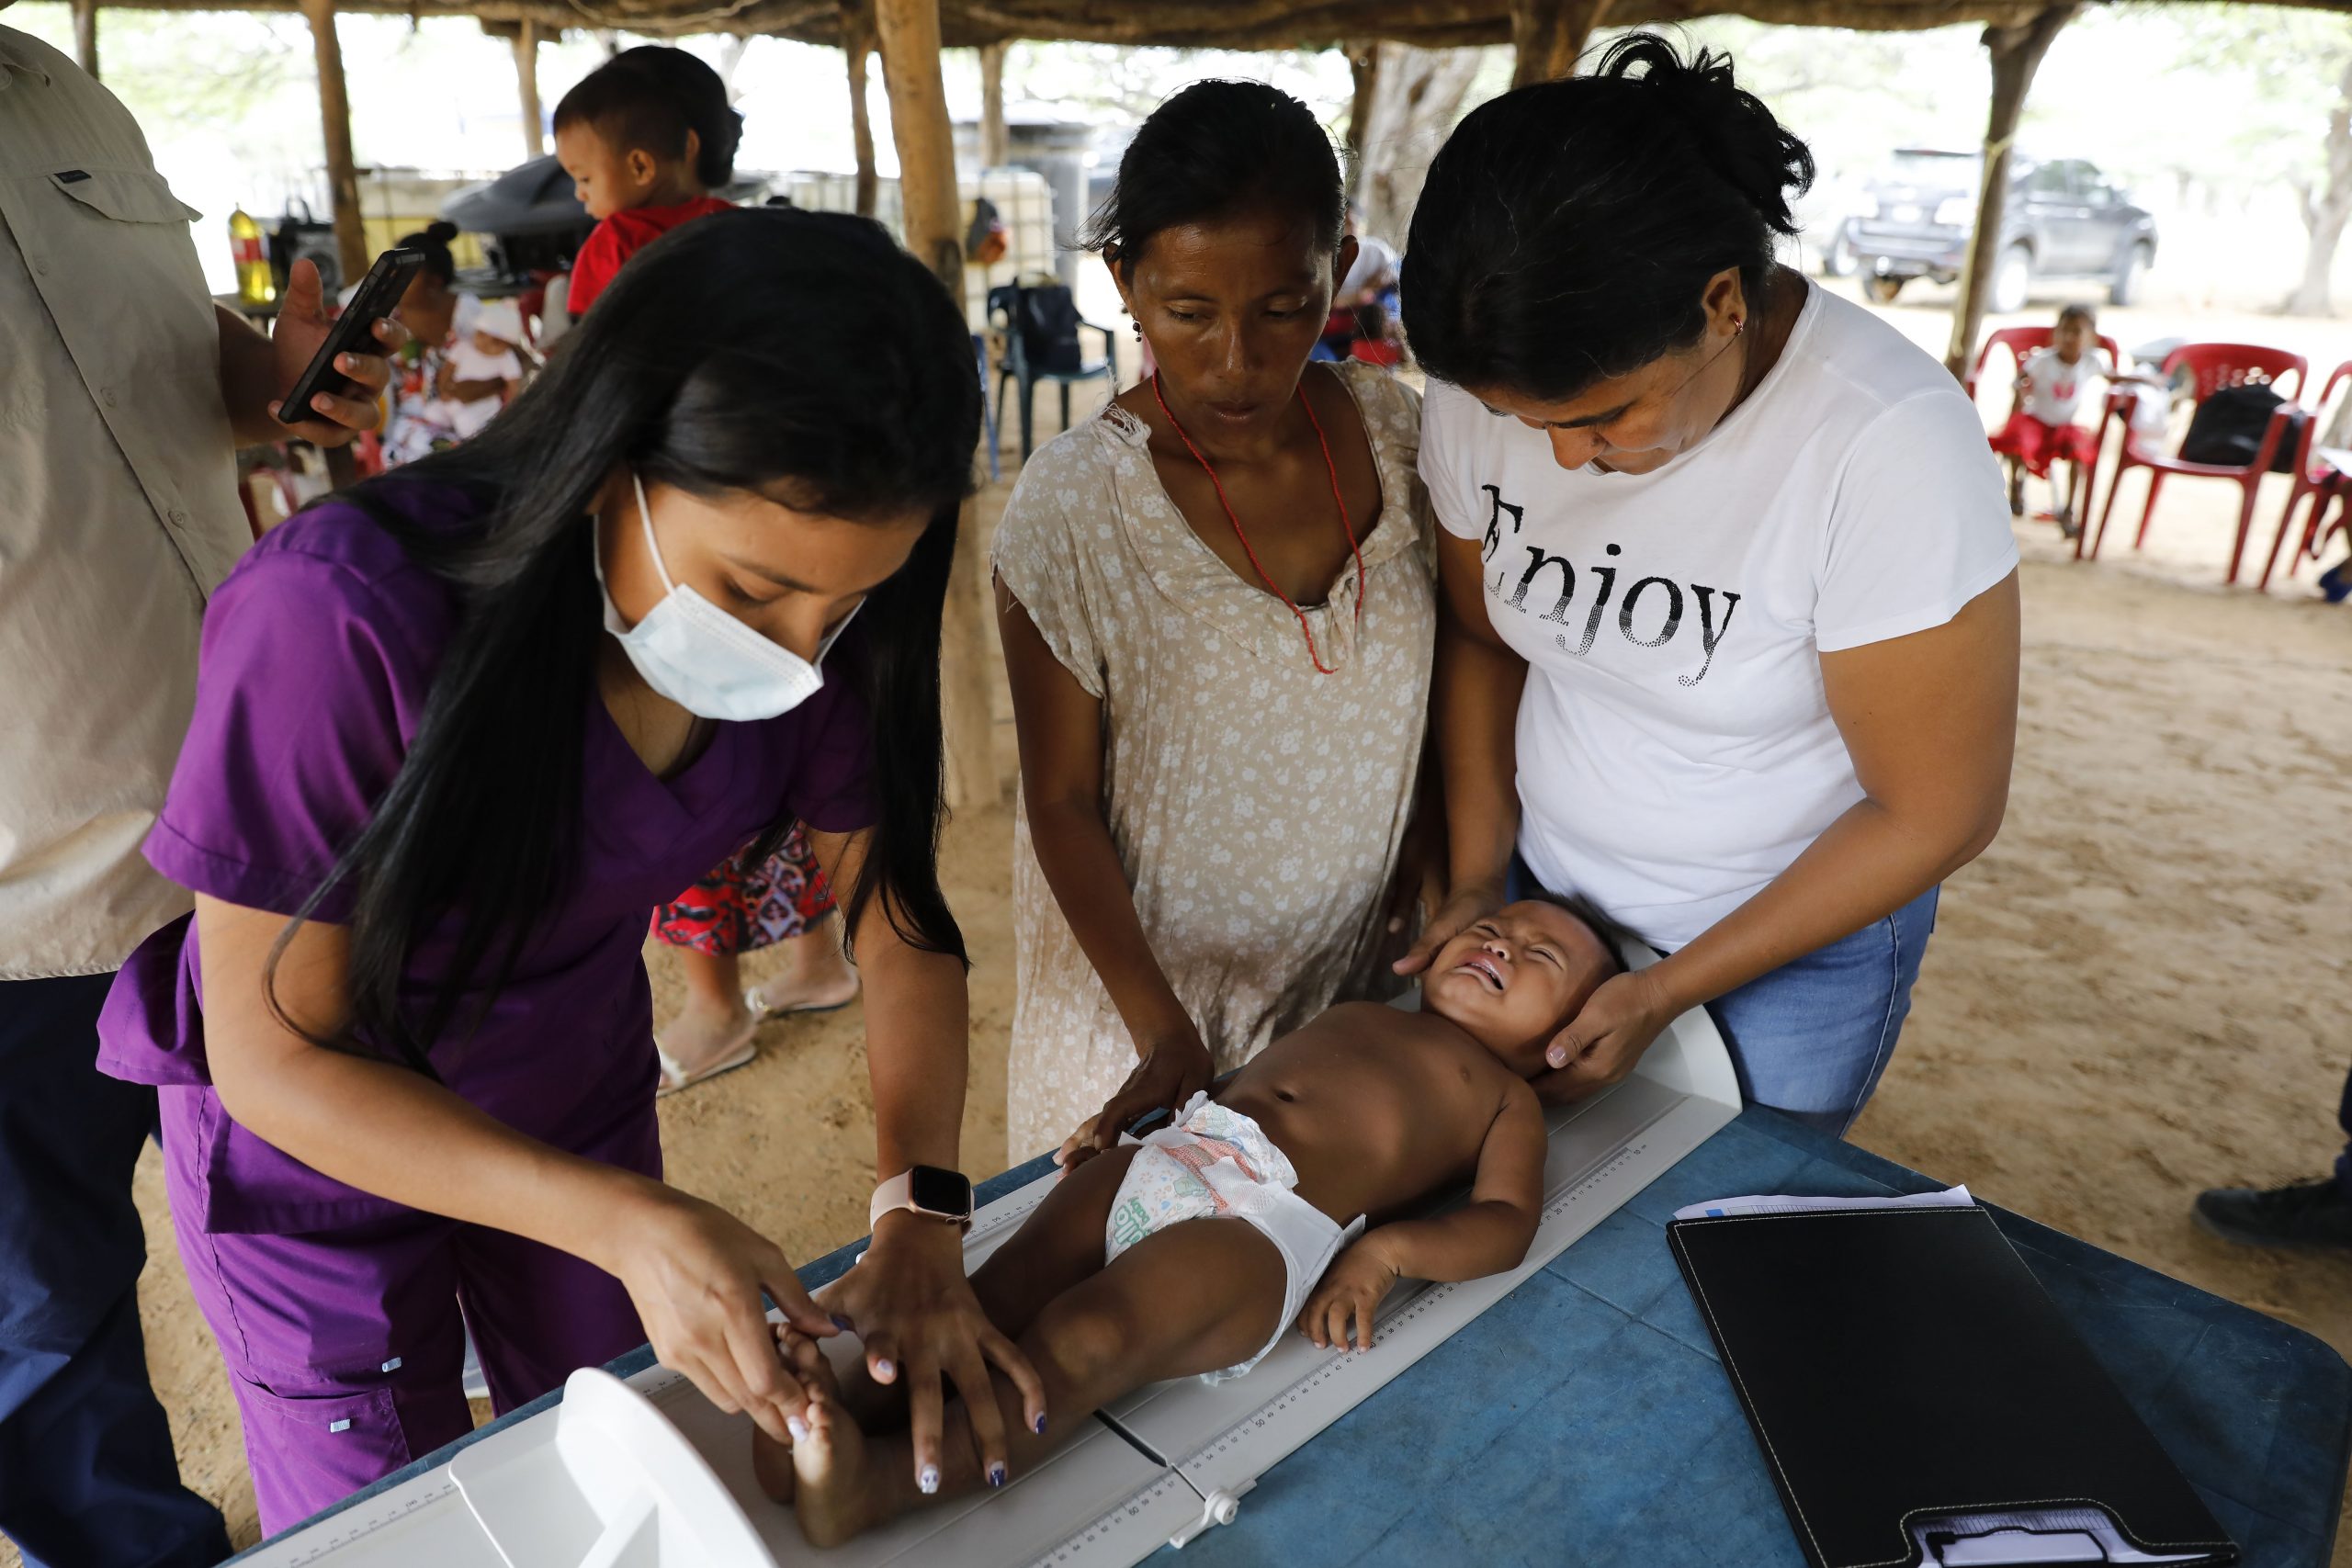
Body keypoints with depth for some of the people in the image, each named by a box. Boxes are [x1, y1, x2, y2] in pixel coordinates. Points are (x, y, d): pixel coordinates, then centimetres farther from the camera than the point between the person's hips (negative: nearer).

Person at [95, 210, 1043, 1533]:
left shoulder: (820, 623, -20)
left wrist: (922, 1220, -28)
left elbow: (904, 924, -13)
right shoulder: (340, 617, -34)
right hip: (316, 1138, -3)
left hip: (580, 1098, 4)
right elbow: (275, 1054, -27)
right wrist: (627, 1222, -39)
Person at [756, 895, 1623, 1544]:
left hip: (1262, 1223, -6)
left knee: (1078, 1342, -29)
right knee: (993, 1296, -19)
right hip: (1160, 1157, 6)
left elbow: (1507, 1220, 4)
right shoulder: (1353, 1014, 36)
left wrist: (1385, 1249, -14)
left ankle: (878, 1482, -39)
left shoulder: (1504, 1094, 20)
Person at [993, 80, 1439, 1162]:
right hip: (1155, 990, -3)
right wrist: (1165, 1029, -17)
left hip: (1355, 973, 4)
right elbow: (1063, 802, -15)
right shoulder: (1072, 506, -22)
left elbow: (1422, 683, 4)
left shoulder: (1390, 429, -9)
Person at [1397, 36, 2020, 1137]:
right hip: (1547, 891, 4)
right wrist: (1477, 876, -6)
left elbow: (1936, 814, -20)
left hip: (1795, 934, -3)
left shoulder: (1889, 448, -28)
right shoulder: (1487, 388, -16)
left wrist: (1666, 993, -18)